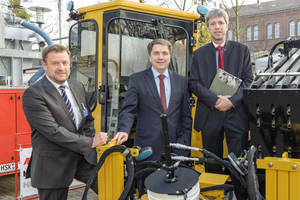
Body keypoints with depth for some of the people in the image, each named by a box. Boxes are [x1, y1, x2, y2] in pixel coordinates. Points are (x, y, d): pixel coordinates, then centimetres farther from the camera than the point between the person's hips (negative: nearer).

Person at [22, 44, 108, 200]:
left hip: (82, 157, 5)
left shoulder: (78, 87, 7)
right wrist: (90, 143, -19)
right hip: (53, 165, -5)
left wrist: (93, 139, -6)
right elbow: (53, 131, -21)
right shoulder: (33, 94, -14)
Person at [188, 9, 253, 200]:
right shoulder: (199, 54, 10)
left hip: (236, 114, -1)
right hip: (210, 114, 1)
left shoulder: (242, 50, 8)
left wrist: (232, 100, -13)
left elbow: (248, 80, 2)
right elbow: (194, 83, 2)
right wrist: (215, 100, -12)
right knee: (212, 162, 10)